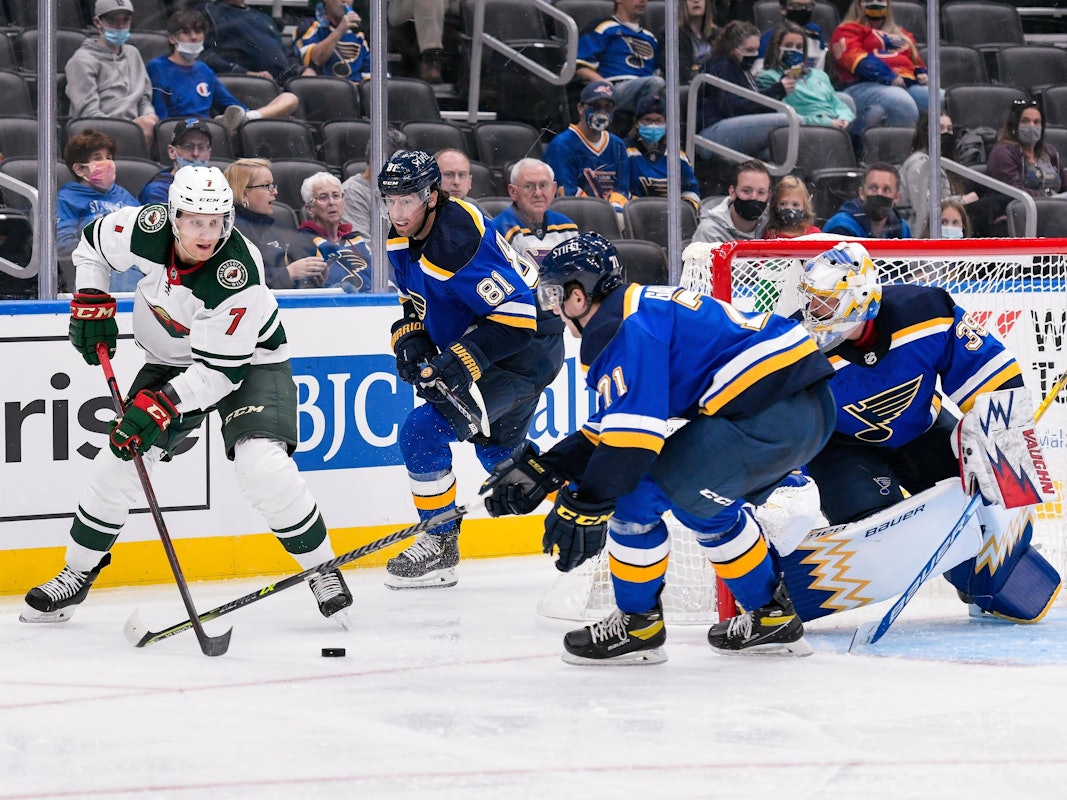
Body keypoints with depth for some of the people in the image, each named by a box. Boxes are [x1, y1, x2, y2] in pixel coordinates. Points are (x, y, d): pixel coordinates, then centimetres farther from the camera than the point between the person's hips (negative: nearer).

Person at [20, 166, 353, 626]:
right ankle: (78, 573, 16)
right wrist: (91, 304, -6)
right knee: (117, 464, -3)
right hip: (171, 361, 5)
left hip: (249, 361, -5)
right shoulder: (148, 229, -22)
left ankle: (323, 570, -6)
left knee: (263, 466, -25)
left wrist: (160, 407, -37)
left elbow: (220, 371, -32)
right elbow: (93, 241, 2)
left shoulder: (239, 277, -35)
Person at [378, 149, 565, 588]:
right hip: (482, 347, 11)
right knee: (499, 451, 24)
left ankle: (439, 548, -1)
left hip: (525, 351, -11)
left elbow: (517, 314, -31)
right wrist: (410, 338, -5)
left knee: (424, 432, -16)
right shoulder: (403, 236, -1)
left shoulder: (459, 241, -30)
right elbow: (415, 299, 15)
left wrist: (462, 360, -33)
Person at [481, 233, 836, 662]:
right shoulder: (649, 308, 23)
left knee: (637, 496, -3)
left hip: (768, 413, -11)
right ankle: (772, 618, 33)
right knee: (708, 507, 29)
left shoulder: (625, 328, -9)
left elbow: (633, 436, -19)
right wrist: (540, 470, 21)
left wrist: (584, 508, -17)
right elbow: (609, 429, 26)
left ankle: (637, 626, 11)